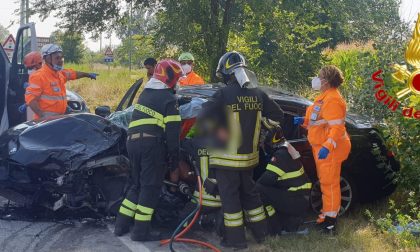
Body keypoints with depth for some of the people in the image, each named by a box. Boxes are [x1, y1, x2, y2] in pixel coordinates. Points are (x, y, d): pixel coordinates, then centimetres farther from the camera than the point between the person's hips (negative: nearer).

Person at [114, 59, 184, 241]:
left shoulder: (145, 94, 21)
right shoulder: (168, 98, -3)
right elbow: (172, 130, -9)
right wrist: (174, 154, -5)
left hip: (133, 142, 8)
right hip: (152, 144, -8)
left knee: (136, 184, 18)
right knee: (150, 186, -2)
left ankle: (122, 224, 18)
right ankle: (141, 230, -4)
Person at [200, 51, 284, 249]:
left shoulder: (224, 94, -16)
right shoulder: (258, 94, 2)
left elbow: (205, 117, -21)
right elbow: (278, 115, 11)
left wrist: (217, 130, -2)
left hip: (227, 156, -6)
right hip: (248, 155, 6)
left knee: (230, 196, 3)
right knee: (249, 192, 20)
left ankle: (236, 239, 6)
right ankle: (260, 232, 28)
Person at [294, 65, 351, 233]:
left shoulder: (333, 100, -20)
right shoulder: (323, 97, 15)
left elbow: (337, 127, -26)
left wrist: (327, 147, -34)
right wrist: (304, 121, 9)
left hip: (329, 150, -11)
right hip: (320, 147, 11)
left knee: (329, 182, -4)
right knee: (325, 181, 18)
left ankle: (331, 219, 3)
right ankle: (327, 212, 30)